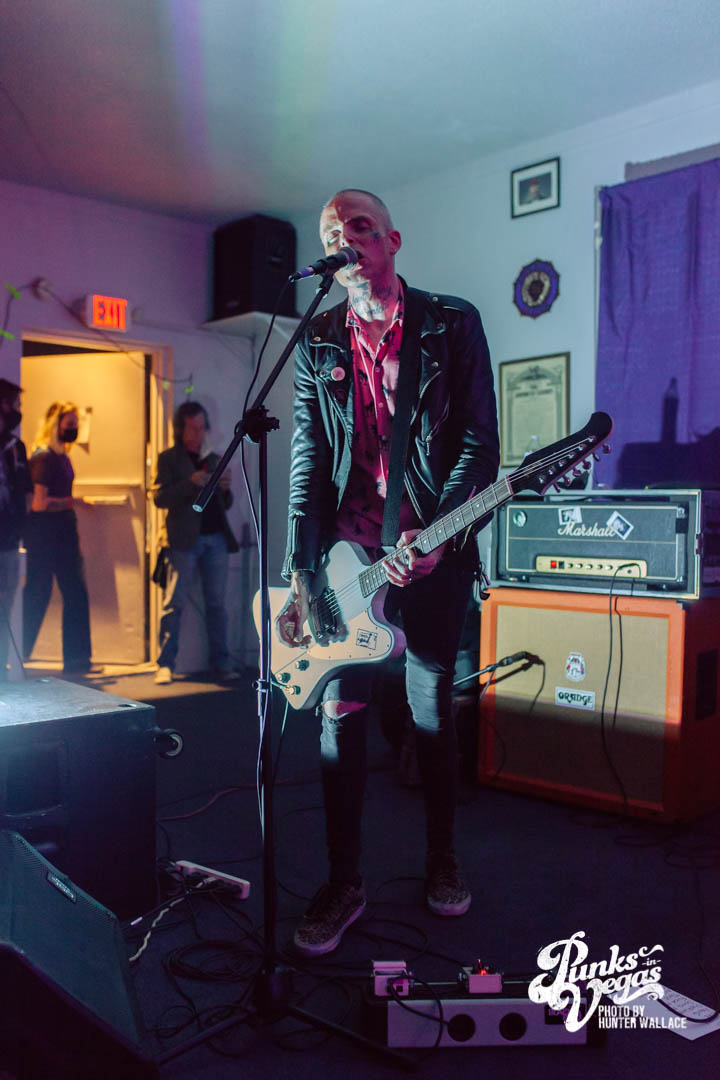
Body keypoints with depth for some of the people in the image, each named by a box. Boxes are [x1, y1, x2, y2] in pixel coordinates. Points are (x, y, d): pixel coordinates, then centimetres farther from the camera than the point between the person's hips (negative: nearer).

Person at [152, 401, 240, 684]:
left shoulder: (214, 459, 19)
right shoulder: (169, 458, 6)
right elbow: (160, 498, -6)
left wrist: (225, 488, 0)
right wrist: (191, 483, -17)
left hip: (216, 538, 4)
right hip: (185, 540, -4)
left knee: (216, 604, 5)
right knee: (174, 603, -5)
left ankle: (221, 664, 9)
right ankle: (165, 665, -1)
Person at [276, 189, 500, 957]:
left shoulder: (452, 324, 2)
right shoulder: (317, 342, 8)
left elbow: (480, 442, -3)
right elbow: (308, 460, 3)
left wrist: (437, 534, -16)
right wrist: (299, 575, -5)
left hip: (434, 549, -2)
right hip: (347, 551, 2)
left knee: (432, 713, 7)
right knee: (340, 714, 2)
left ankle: (442, 863, 27)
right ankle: (343, 884, 16)